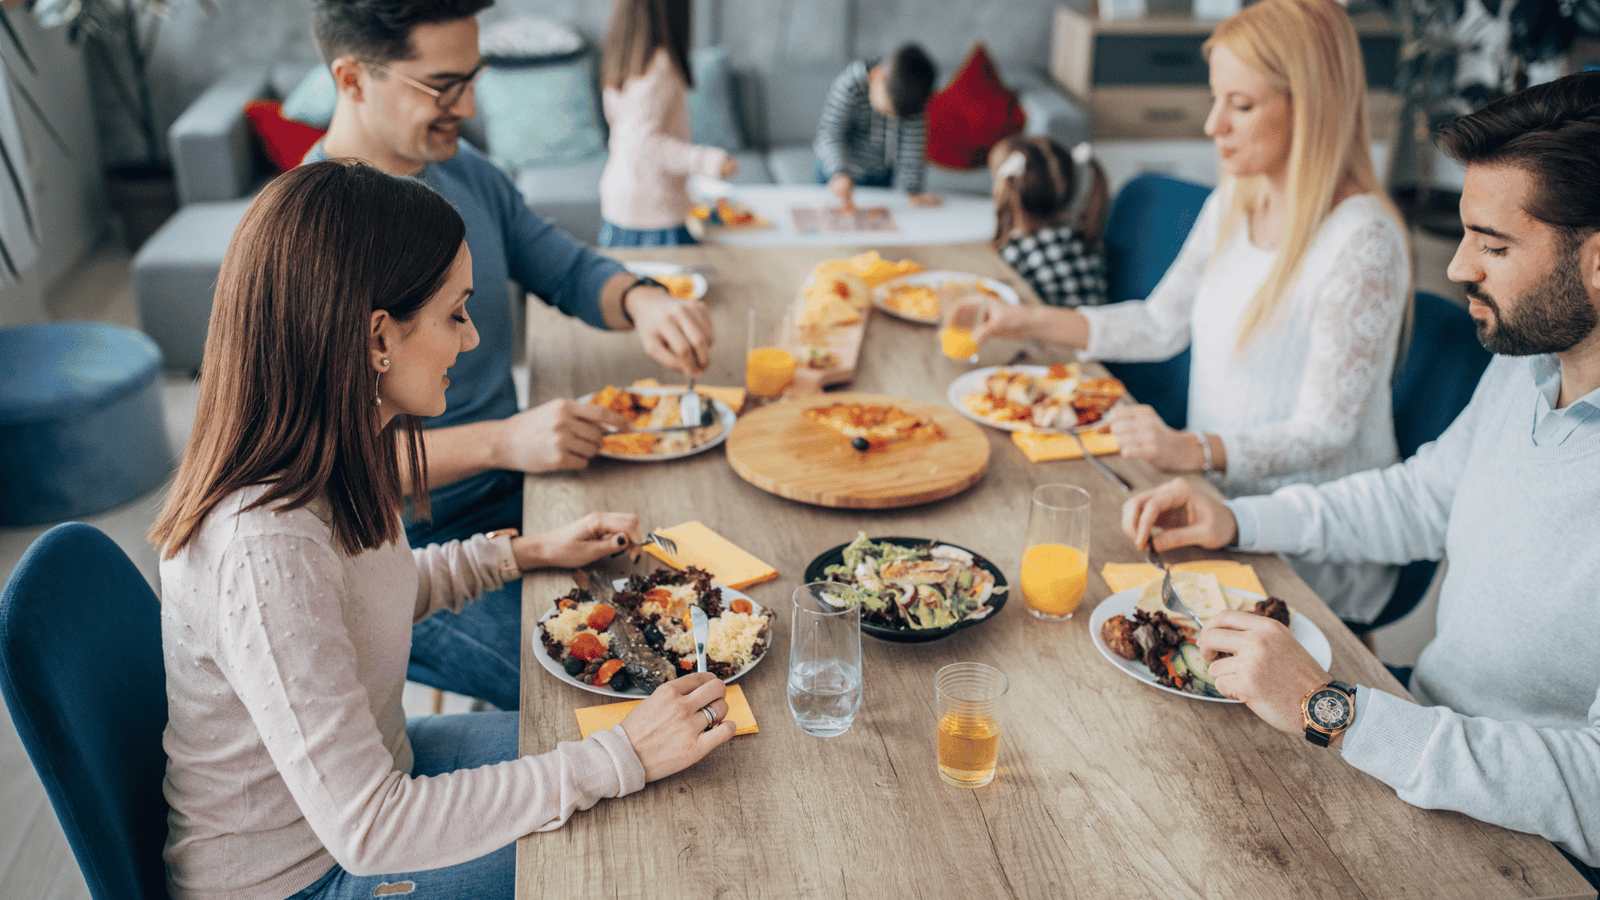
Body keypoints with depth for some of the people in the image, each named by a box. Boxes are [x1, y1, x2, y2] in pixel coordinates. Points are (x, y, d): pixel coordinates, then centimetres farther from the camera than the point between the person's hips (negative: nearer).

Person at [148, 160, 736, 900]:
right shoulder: (266, 547, -36)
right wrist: (621, 758, -31)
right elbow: (365, 829, -33)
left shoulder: (333, 457, -9)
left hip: (368, 774, 8)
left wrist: (529, 552, 7)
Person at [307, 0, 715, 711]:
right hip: (405, 550, -7)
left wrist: (642, 302, -11)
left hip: (512, 493, 8)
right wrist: (502, 442, -33)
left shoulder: (466, 173, 5)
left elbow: (572, 271, 13)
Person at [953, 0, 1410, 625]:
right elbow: (1162, 324, 14)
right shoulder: (1233, 202, 4)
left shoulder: (1362, 242, -21)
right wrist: (1033, 321, 6)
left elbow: (1324, 433, -21)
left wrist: (1192, 450, -35)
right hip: (1221, 499, 7)